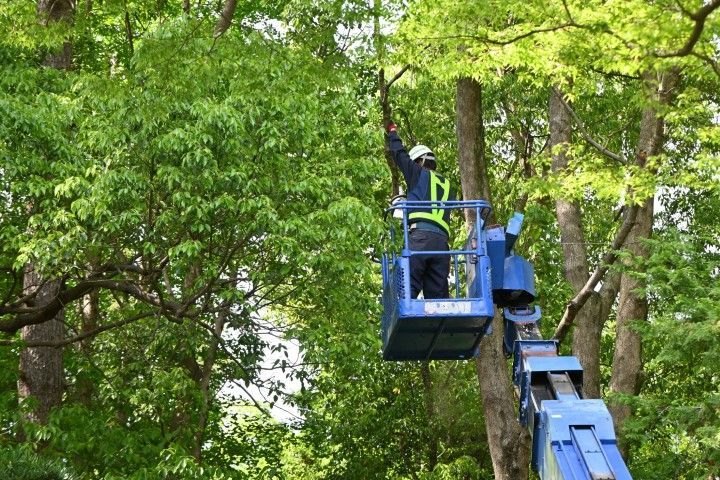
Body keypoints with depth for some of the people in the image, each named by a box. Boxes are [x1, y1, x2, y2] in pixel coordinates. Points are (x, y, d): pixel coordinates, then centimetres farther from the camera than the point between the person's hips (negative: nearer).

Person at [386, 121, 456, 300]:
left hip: (421, 235, -5)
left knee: (408, 288, -15)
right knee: (438, 294, 1)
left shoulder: (420, 173, 15)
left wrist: (392, 132, 42)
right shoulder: (447, 186, 29)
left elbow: (399, 153, 23)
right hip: (442, 241, 5)